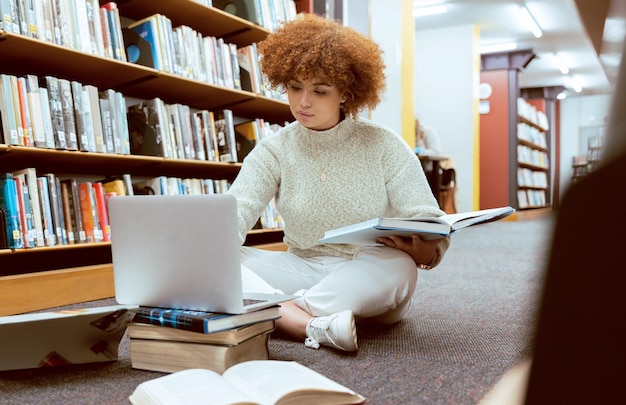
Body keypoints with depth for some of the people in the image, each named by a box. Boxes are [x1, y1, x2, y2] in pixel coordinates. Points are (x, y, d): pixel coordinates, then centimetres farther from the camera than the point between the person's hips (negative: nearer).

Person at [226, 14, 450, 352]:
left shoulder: (384, 146, -6)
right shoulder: (273, 151, -1)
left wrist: (422, 250, -35)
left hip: (371, 279, -2)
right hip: (303, 271, 2)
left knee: (395, 265, -36)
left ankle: (280, 314, -27)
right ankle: (318, 326, -38)